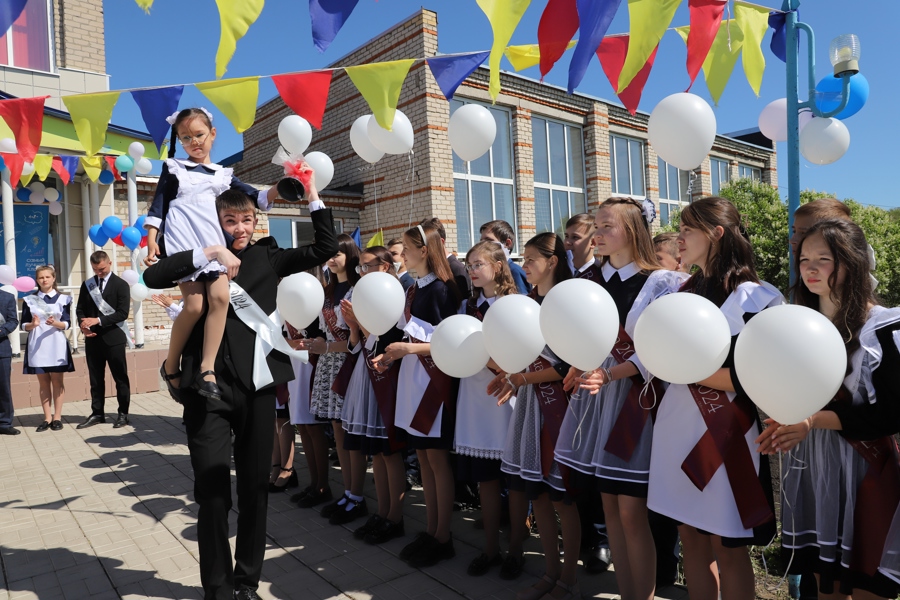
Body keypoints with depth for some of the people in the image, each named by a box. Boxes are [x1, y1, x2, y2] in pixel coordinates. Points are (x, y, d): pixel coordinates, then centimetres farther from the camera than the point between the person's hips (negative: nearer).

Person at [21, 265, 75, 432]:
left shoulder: (63, 298, 4)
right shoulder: (29, 299, 7)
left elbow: (67, 324, -1)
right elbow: (24, 325, 5)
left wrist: (55, 323, -21)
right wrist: (33, 324, -16)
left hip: (57, 346, -1)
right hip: (37, 346, 1)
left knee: (57, 381, 2)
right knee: (43, 382, 6)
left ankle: (57, 417, 7)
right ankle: (47, 417, 11)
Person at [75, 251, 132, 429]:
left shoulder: (121, 284, -3)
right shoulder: (87, 285, 11)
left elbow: (122, 313, -11)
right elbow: (80, 309, 14)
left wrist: (98, 320, -19)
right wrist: (83, 325, -6)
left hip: (114, 338, -4)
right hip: (92, 339, 5)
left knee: (120, 378, 2)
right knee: (95, 379, 10)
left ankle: (123, 414, 10)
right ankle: (97, 413, 19)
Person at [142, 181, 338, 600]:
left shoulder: (267, 256, 8)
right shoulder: (202, 261, 5)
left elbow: (325, 248, 5)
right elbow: (152, 276, -11)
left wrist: (312, 197, -2)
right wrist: (209, 253, -18)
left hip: (257, 387, 2)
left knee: (255, 489, 12)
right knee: (212, 492, 2)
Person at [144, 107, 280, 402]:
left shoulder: (222, 175, 21)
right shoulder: (173, 168, 16)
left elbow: (257, 198, 14)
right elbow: (158, 204, 10)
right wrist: (151, 239, -3)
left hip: (212, 243, 3)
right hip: (182, 242, -3)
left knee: (220, 297, -20)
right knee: (195, 304, -16)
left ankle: (207, 368, -16)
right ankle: (171, 365, 4)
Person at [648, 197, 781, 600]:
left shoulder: (751, 297, -10)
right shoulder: (684, 291, 10)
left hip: (723, 434, -6)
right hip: (678, 428, 6)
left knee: (726, 546, 8)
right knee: (690, 536, 15)